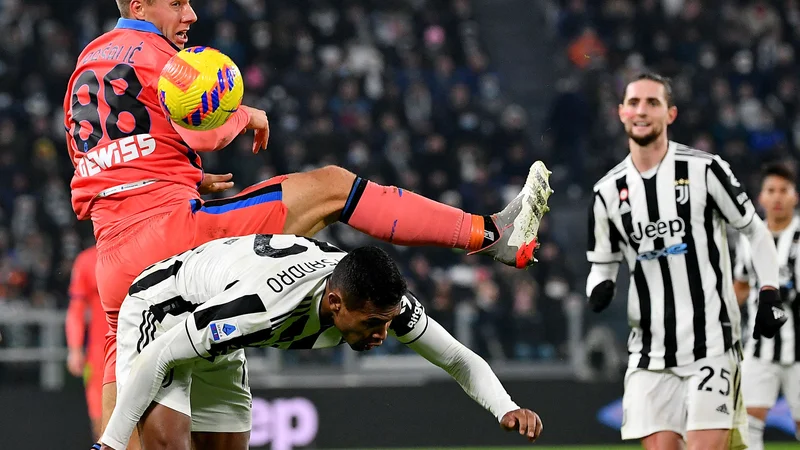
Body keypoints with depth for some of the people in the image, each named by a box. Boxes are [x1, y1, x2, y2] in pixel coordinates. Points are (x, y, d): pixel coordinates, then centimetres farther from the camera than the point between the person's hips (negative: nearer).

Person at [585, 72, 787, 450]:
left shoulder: (704, 170, -3)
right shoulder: (608, 191, 7)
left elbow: (755, 231, 5)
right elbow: (603, 264, 16)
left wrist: (769, 296, -4)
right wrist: (599, 291, -7)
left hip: (711, 343, -3)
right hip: (650, 351, 3)